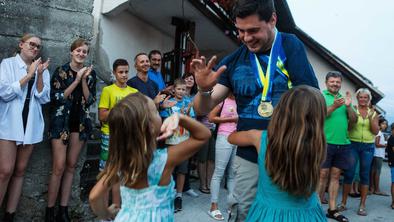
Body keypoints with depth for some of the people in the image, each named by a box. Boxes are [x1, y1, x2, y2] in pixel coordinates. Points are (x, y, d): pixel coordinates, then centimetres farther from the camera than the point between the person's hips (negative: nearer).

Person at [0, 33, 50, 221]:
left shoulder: (42, 69, 11)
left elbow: (43, 98, 1)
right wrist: (28, 75, -14)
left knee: (20, 170, 8)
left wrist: (39, 75, -10)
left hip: (31, 124, 4)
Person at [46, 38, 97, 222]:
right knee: (59, 167, -7)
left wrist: (84, 80, -10)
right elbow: (56, 97, -10)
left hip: (80, 123, 4)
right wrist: (77, 79, -13)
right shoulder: (61, 71, -2)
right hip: (61, 122, -3)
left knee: (71, 166, 7)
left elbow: (90, 100, 2)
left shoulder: (91, 73, 7)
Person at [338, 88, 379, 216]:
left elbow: (376, 131, 2)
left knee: (365, 175, 5)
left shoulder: (373, 113, 8)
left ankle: (362, 205, 12)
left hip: (368, 146, 2)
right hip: (353, 144, -2)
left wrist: (371, 118, -12)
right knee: (349, 173, -3)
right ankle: (343, 203, 9)